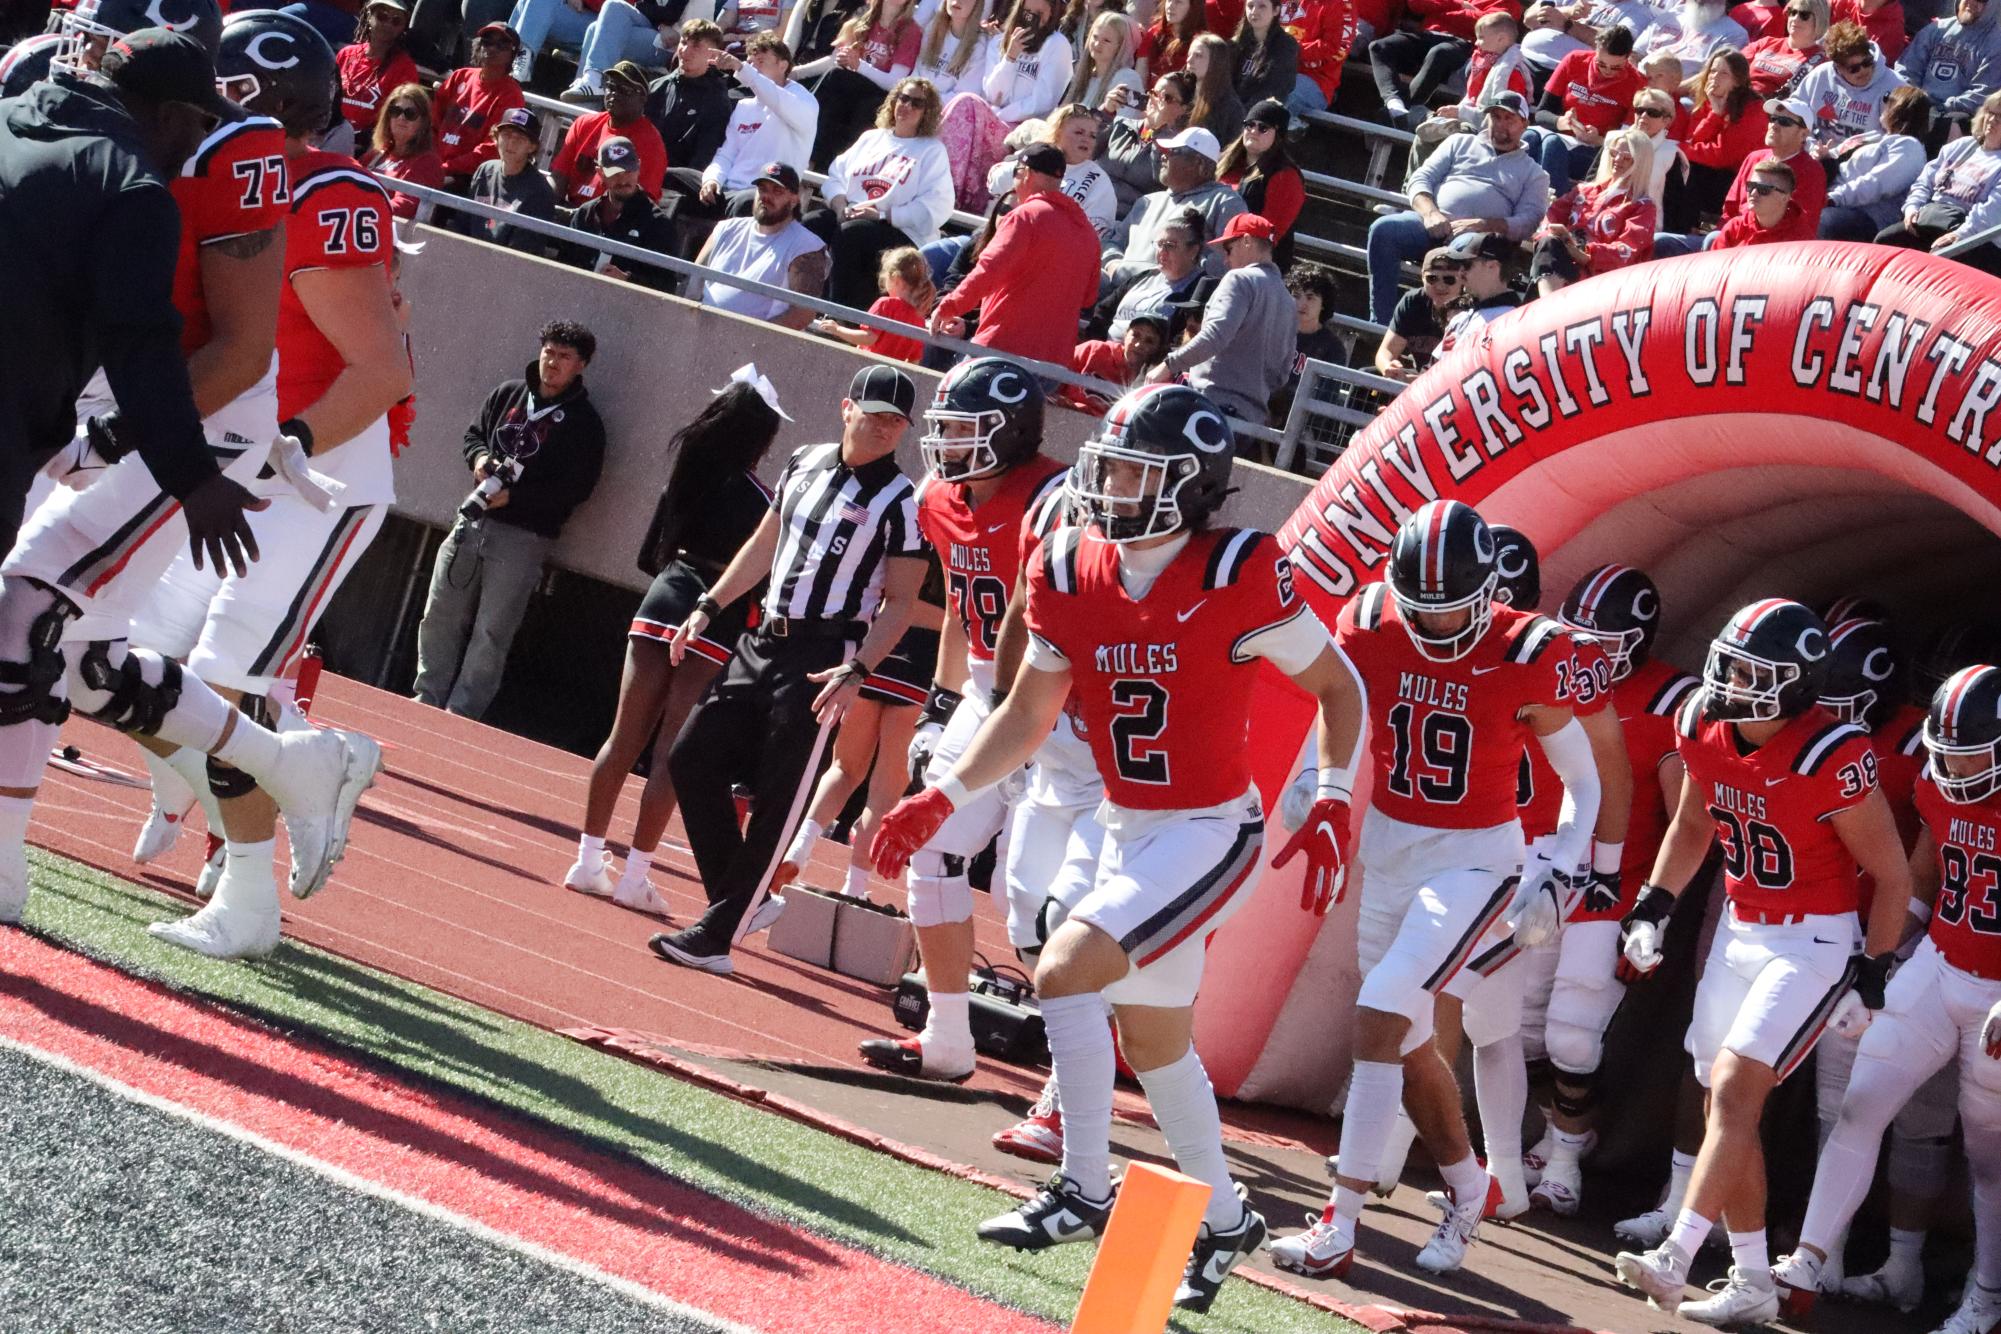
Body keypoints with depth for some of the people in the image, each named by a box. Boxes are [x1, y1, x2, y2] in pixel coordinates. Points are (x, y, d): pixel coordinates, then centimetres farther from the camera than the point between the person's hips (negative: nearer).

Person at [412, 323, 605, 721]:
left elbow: (577, 488, -12)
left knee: (491, 633, -3)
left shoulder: (583, 421, -7)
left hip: (523, 538, -5)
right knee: (440, 617, 8)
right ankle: (428, 699, 18)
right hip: (473, 521, 5)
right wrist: (479, 458, -3)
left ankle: (461, 712, 2)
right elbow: (474, 434, 22)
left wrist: (514, 497, -17)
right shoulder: (507, 394, 9)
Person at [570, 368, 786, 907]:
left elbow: (650, 555, 14)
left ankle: (589, 860, 11)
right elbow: (760, 575, -8)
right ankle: (634, 876, 1)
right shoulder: (755, 496, -8)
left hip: (663, 601, 5)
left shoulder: (687, 474, 8)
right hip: (715, 620, -5)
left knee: (624, 739, 9)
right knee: (671, 755, -1)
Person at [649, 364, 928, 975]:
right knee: (692, 758, 3)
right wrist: (708, 609, 16)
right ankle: (741, 899, 14)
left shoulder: (901, 502, -7)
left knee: (777, 801, -5)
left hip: (821, 658, -7)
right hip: (762, 642, 7)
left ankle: (717, 934, 0)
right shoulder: (804, 463, 10)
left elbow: (899, 602, -8)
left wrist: (855, 671, -19)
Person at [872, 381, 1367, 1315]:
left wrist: (1333, 802, -11)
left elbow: (1338, 686, -5)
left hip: (1211, 833, -7)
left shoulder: (1237, 575, -18)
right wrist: (943, 798, -1)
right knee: (1151, 1037, 17)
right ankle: (1225, 1219, 35)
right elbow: (1028, 714, 8)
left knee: (1067, 969, -20)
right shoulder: (1070, 574, -2)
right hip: (1124, 829, 7)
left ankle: (1084, 1191, -9)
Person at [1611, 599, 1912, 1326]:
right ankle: (1752, 1282, 17)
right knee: (1727, 1106, 8)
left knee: (1735, 1091, -19)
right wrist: (1654, 905, 9)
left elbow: (1892, 875, -12)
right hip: (1739, 932, 7)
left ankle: (1674, 1259, -24)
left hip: (1813, 944, -7)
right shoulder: (1706, 730, -4)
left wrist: (1873, 973, -12)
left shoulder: (1831, 760, -23)